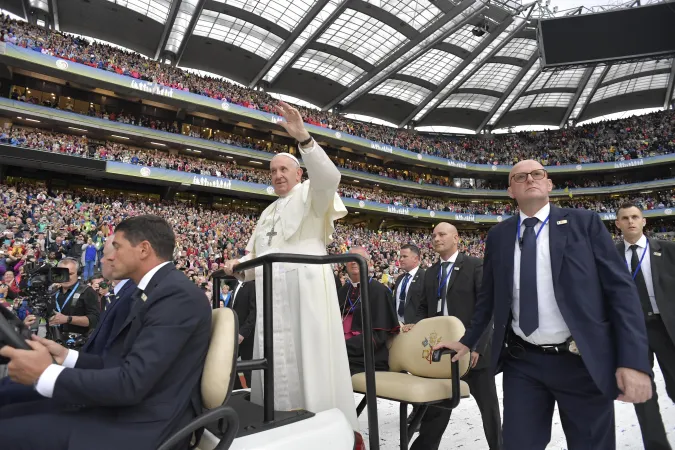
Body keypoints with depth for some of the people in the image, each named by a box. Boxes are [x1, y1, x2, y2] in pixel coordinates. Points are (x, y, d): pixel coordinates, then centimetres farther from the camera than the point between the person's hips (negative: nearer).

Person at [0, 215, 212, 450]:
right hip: (130, 409, 9)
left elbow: (131, 383, -24)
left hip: (143, 428, -9)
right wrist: (67, 356, 6)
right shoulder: (159, 289, 11)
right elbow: (123, 363, 13)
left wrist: (46, 374, -14)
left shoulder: (177, 294, -21)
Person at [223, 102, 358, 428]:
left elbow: (329, 177, -18)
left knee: (309, 360, -5)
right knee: (277, 363, 10)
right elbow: (257, 253, 25)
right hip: (273, 294, 7)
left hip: (305, 289, -7)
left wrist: (303, 138, -28)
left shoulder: (310, 194, 4)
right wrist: (239, 264, 4)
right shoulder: (268, 213, 25)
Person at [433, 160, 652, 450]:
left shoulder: (585, 223, -1)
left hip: (584, 361, -1)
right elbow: (488, 296, 13)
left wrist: (634, 361, -13)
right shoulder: (498, 235, 6)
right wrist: (468, 341, 12)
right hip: (521, 363, 2)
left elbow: (620, 289, -5)